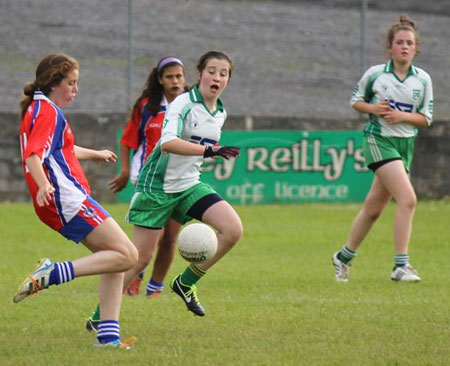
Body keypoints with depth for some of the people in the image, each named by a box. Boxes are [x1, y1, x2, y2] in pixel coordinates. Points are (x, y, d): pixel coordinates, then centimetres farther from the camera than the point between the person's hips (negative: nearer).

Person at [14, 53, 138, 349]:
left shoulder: (41, 109, 22)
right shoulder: (47, 111, -10)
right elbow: (33, 157, -25)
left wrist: (95, 154, 59)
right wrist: (44, 185, -44)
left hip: (66, 201, 11)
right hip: (67, 199, -11)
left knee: (116, 259, 12)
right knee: (127, 255, -14)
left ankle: (108, 334, 4)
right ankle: (50, 275, -20)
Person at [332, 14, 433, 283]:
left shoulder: (423, 79, 2)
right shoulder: (375, 74, -3)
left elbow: (426, 118, 5)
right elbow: (356, 101, 10)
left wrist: (402, 116, -13)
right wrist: (373, 108, -10)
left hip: (405, 144, 4)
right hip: (379, 140, -4)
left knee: (374, 208, 12)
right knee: (408, 199, -22)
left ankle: (344, 257, 31)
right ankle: (401, 265, -20)